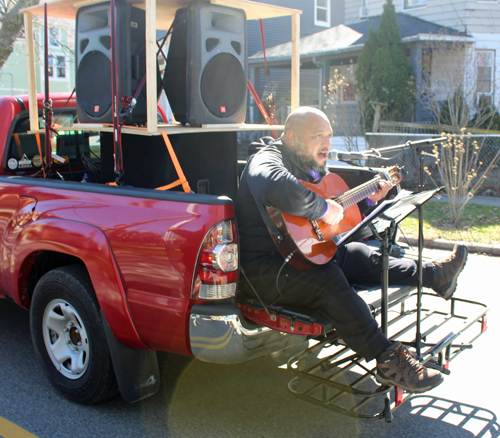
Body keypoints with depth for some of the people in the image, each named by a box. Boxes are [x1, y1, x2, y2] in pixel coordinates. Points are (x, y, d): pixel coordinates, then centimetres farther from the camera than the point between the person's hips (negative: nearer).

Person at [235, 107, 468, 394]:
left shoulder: (313, 166, 14)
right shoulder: (266, 162, -18)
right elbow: (279, 188, -45)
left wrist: (368, 199, 14)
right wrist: (323, 208, -32)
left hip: (299, 255, 11)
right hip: (261, 271, -10)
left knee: (358, 255, 10)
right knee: (328, 278, -31)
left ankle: (433, 275, 23)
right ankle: (390, 361, -29)